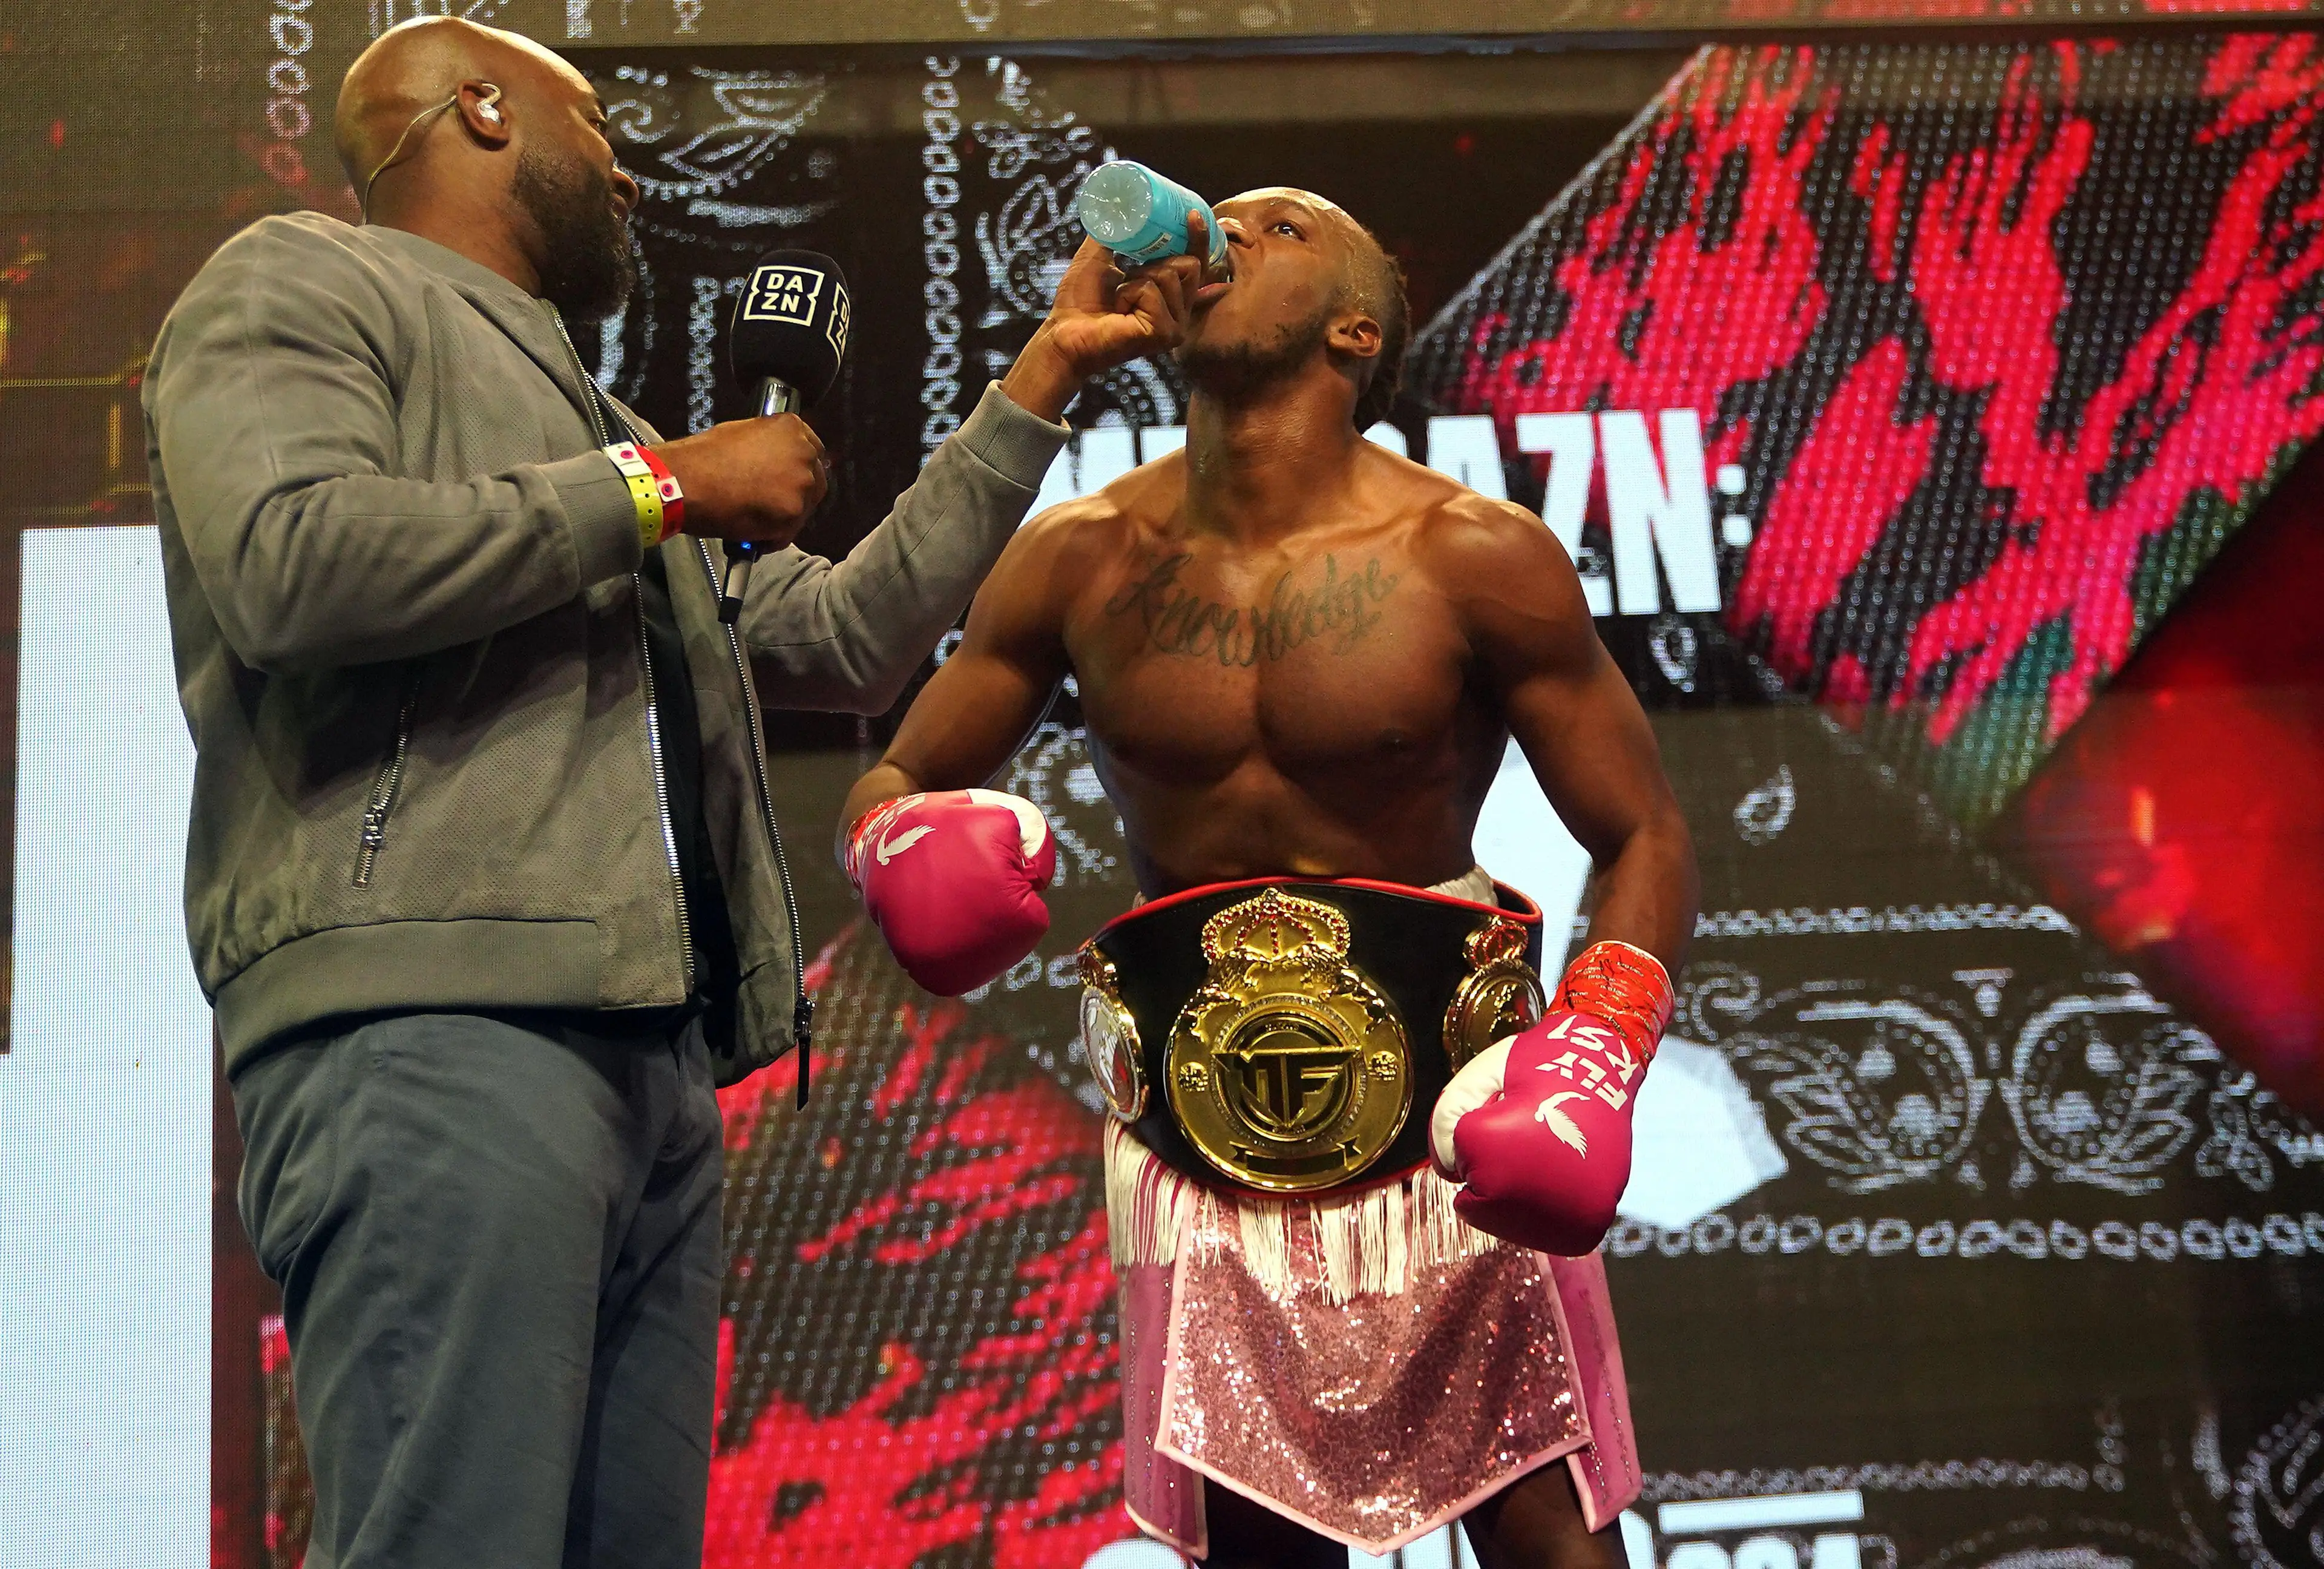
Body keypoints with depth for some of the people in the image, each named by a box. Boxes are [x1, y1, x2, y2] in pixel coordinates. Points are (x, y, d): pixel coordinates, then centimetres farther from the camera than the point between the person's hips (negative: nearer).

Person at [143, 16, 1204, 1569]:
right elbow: (288, 561, -12)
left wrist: (1045, 378, 32)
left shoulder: (590, 419, 34)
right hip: (434, 1024, -8)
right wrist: (659, 489, -2)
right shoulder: (301, 282, 9)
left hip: (659, 1056, 9)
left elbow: (849, 638, 32)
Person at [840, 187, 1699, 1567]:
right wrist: (904, 848, -17)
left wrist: (1600, 1056, -23)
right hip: (1197, 1125, 3)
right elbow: (894, 783, 7)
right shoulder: (1079, 561, -1)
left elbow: (1644, 839, -6)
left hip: (1445, 1097, -2)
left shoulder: (1475, 559, -9)